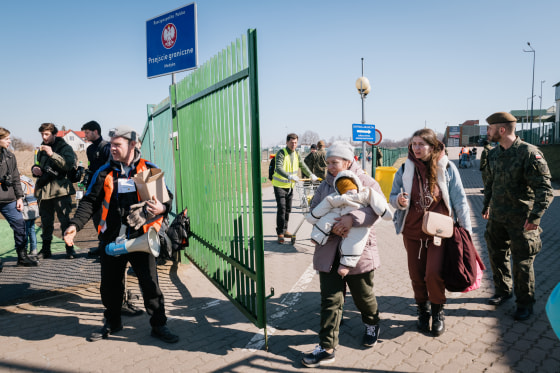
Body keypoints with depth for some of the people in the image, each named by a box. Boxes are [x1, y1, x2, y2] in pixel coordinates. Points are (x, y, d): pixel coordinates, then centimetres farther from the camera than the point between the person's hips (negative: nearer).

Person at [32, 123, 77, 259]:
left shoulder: (65, 148, -1)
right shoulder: (41, 149, 17)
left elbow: (68, 165, -18)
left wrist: (52, 154, -26)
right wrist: (34, 168, 8)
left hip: (60, 190, -5)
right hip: (44, 190, 6)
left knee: (65, 220, -4)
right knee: (46, 222, 10)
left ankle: (70, 248, 5)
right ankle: (46, 249, 20)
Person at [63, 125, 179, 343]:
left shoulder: (149, 170, 0)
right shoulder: (104, 172, 5)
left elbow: (167, 198, 4)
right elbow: (90, 202, 6)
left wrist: (162, 208, -19)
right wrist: (75, 225, -8)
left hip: (140, 239, -2)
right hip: (112, 240, 3)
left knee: (150, 284, 2)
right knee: (109, 285, 14)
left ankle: (159, 325, 20)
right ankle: (112, 323, 37)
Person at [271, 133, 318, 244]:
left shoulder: (296, 154, 7)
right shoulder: (281, 153, -16)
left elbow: (303, 166, 19)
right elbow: (279, 168, -29)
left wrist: (311, 175, 7)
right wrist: (290, 176, -42)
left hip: (290, 186, 7)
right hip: (280, 185, -7)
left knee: (288, 209, 12)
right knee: (281, 209, -10)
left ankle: (284, 230, 24)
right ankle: (280, 233, -3)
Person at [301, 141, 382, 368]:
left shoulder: (366, 183, -3)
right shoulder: (325, 185, 9)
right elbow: (314, 211, 4)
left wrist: (353, 218, -31)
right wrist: (331, 226, -14)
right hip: (329, 253, 3)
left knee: (363, 295, 16)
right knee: (330, 300, 3)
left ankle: (372, 325, 47)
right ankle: (327, 348, 11)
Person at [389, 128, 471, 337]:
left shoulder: (447, 168, -6)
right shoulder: (405, 169, -1)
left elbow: (459, 200, -1)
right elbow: (393, 197, 6)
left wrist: (466, 230, -1)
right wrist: (399, 201, -19)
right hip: (412, 231, 2)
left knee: (434, 273, -11)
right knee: (416, 275, 9)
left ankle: (437, 312, 18)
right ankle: (423, 311, 34)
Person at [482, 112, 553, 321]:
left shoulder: (529, 153, -16)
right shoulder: (494, 154, 6)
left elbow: (544, 188, -17)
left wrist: (535, 216, -21)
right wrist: (486, 205, 20)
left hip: (521, 220, -6)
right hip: (497, 217, 7)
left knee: (522, 262, 4)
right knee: (497, 256, 16)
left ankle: (525, 303, 22)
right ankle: (502, 291, 36)